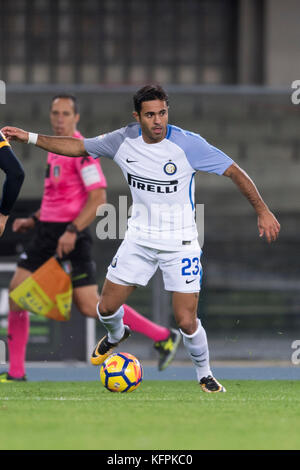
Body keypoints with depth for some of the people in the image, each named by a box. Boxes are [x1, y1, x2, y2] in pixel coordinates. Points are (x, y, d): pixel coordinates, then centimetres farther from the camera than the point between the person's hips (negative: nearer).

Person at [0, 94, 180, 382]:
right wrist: (33, 220, 18)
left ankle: (163, 337, 1)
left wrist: (72, 231, -24)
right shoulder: (54, 149, 16)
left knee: (89, 306, -10)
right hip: (47, 230, 9)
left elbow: (98, 198, -19)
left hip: (70, 235, -9)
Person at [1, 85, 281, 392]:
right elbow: (79, 147, 7)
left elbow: (234, 172, -13)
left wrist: (262, 211, -16)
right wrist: (30, 138, 3)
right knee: (106, 308, 7)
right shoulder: (124, 140, -7)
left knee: (186, 322, -10)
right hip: (139, 237, 4)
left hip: (180, 243, -4)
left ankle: (205, 376, 17)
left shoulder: (188, 144, -19)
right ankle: (116, 335, 45)